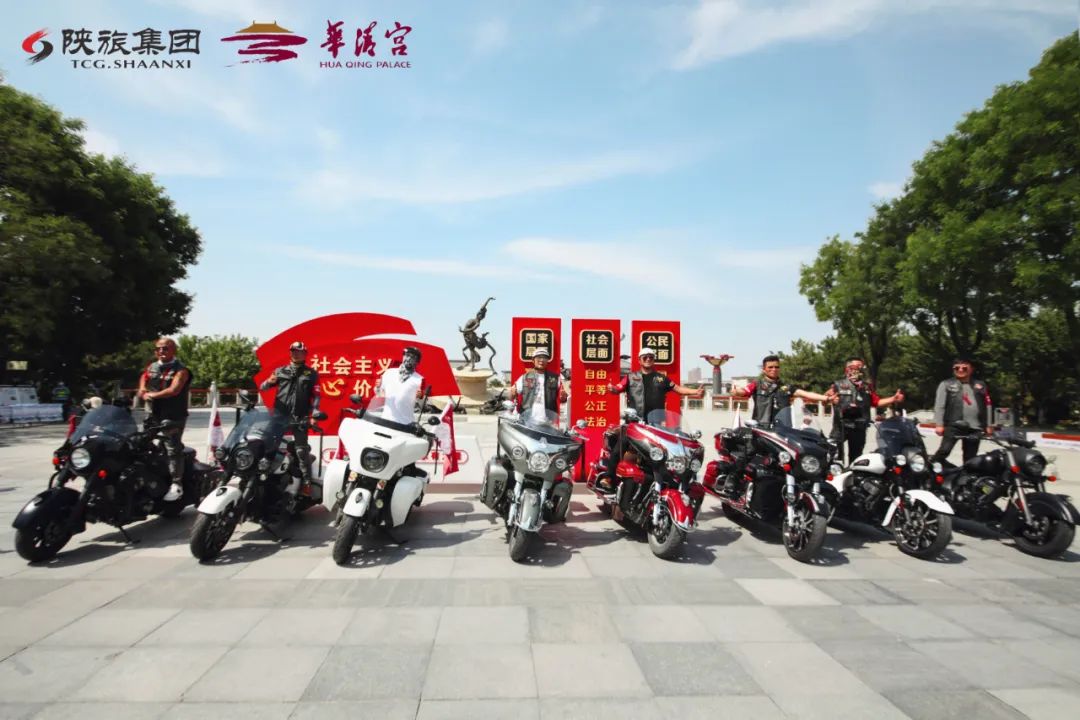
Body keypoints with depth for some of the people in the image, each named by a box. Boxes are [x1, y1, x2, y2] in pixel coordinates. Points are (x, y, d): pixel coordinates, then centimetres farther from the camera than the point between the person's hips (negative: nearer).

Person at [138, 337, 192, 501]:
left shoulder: (180, 370, -5)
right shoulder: (151, 368, 16)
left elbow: (174, 390, -17)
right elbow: (141, 391, 20)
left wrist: (153, 395, -7)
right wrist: (144, 395, -3)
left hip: (174, 416, -7)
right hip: (154, 414, 7)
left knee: (173, 448, -13)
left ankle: (176, 485, -14)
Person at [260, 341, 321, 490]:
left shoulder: (311, 373, 8)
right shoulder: (280, 371, 13)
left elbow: (316, 395, 3)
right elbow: (262, 387, 10)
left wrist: (314, 413, -10)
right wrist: (269, 382, -14)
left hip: (300, 417, -2)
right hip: (279, 415, 2)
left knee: (302, 450, -2)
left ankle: (307, 482, -1)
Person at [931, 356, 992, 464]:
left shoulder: (980, 385, 17)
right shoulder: (946, 384, 5)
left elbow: (987, 405, 17)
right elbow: (939, 405, -1)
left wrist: (987, 425, 11)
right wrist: (939, 424, -10)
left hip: (975, 428, 4)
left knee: (970, 459, 9)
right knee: (944, 451, -17)